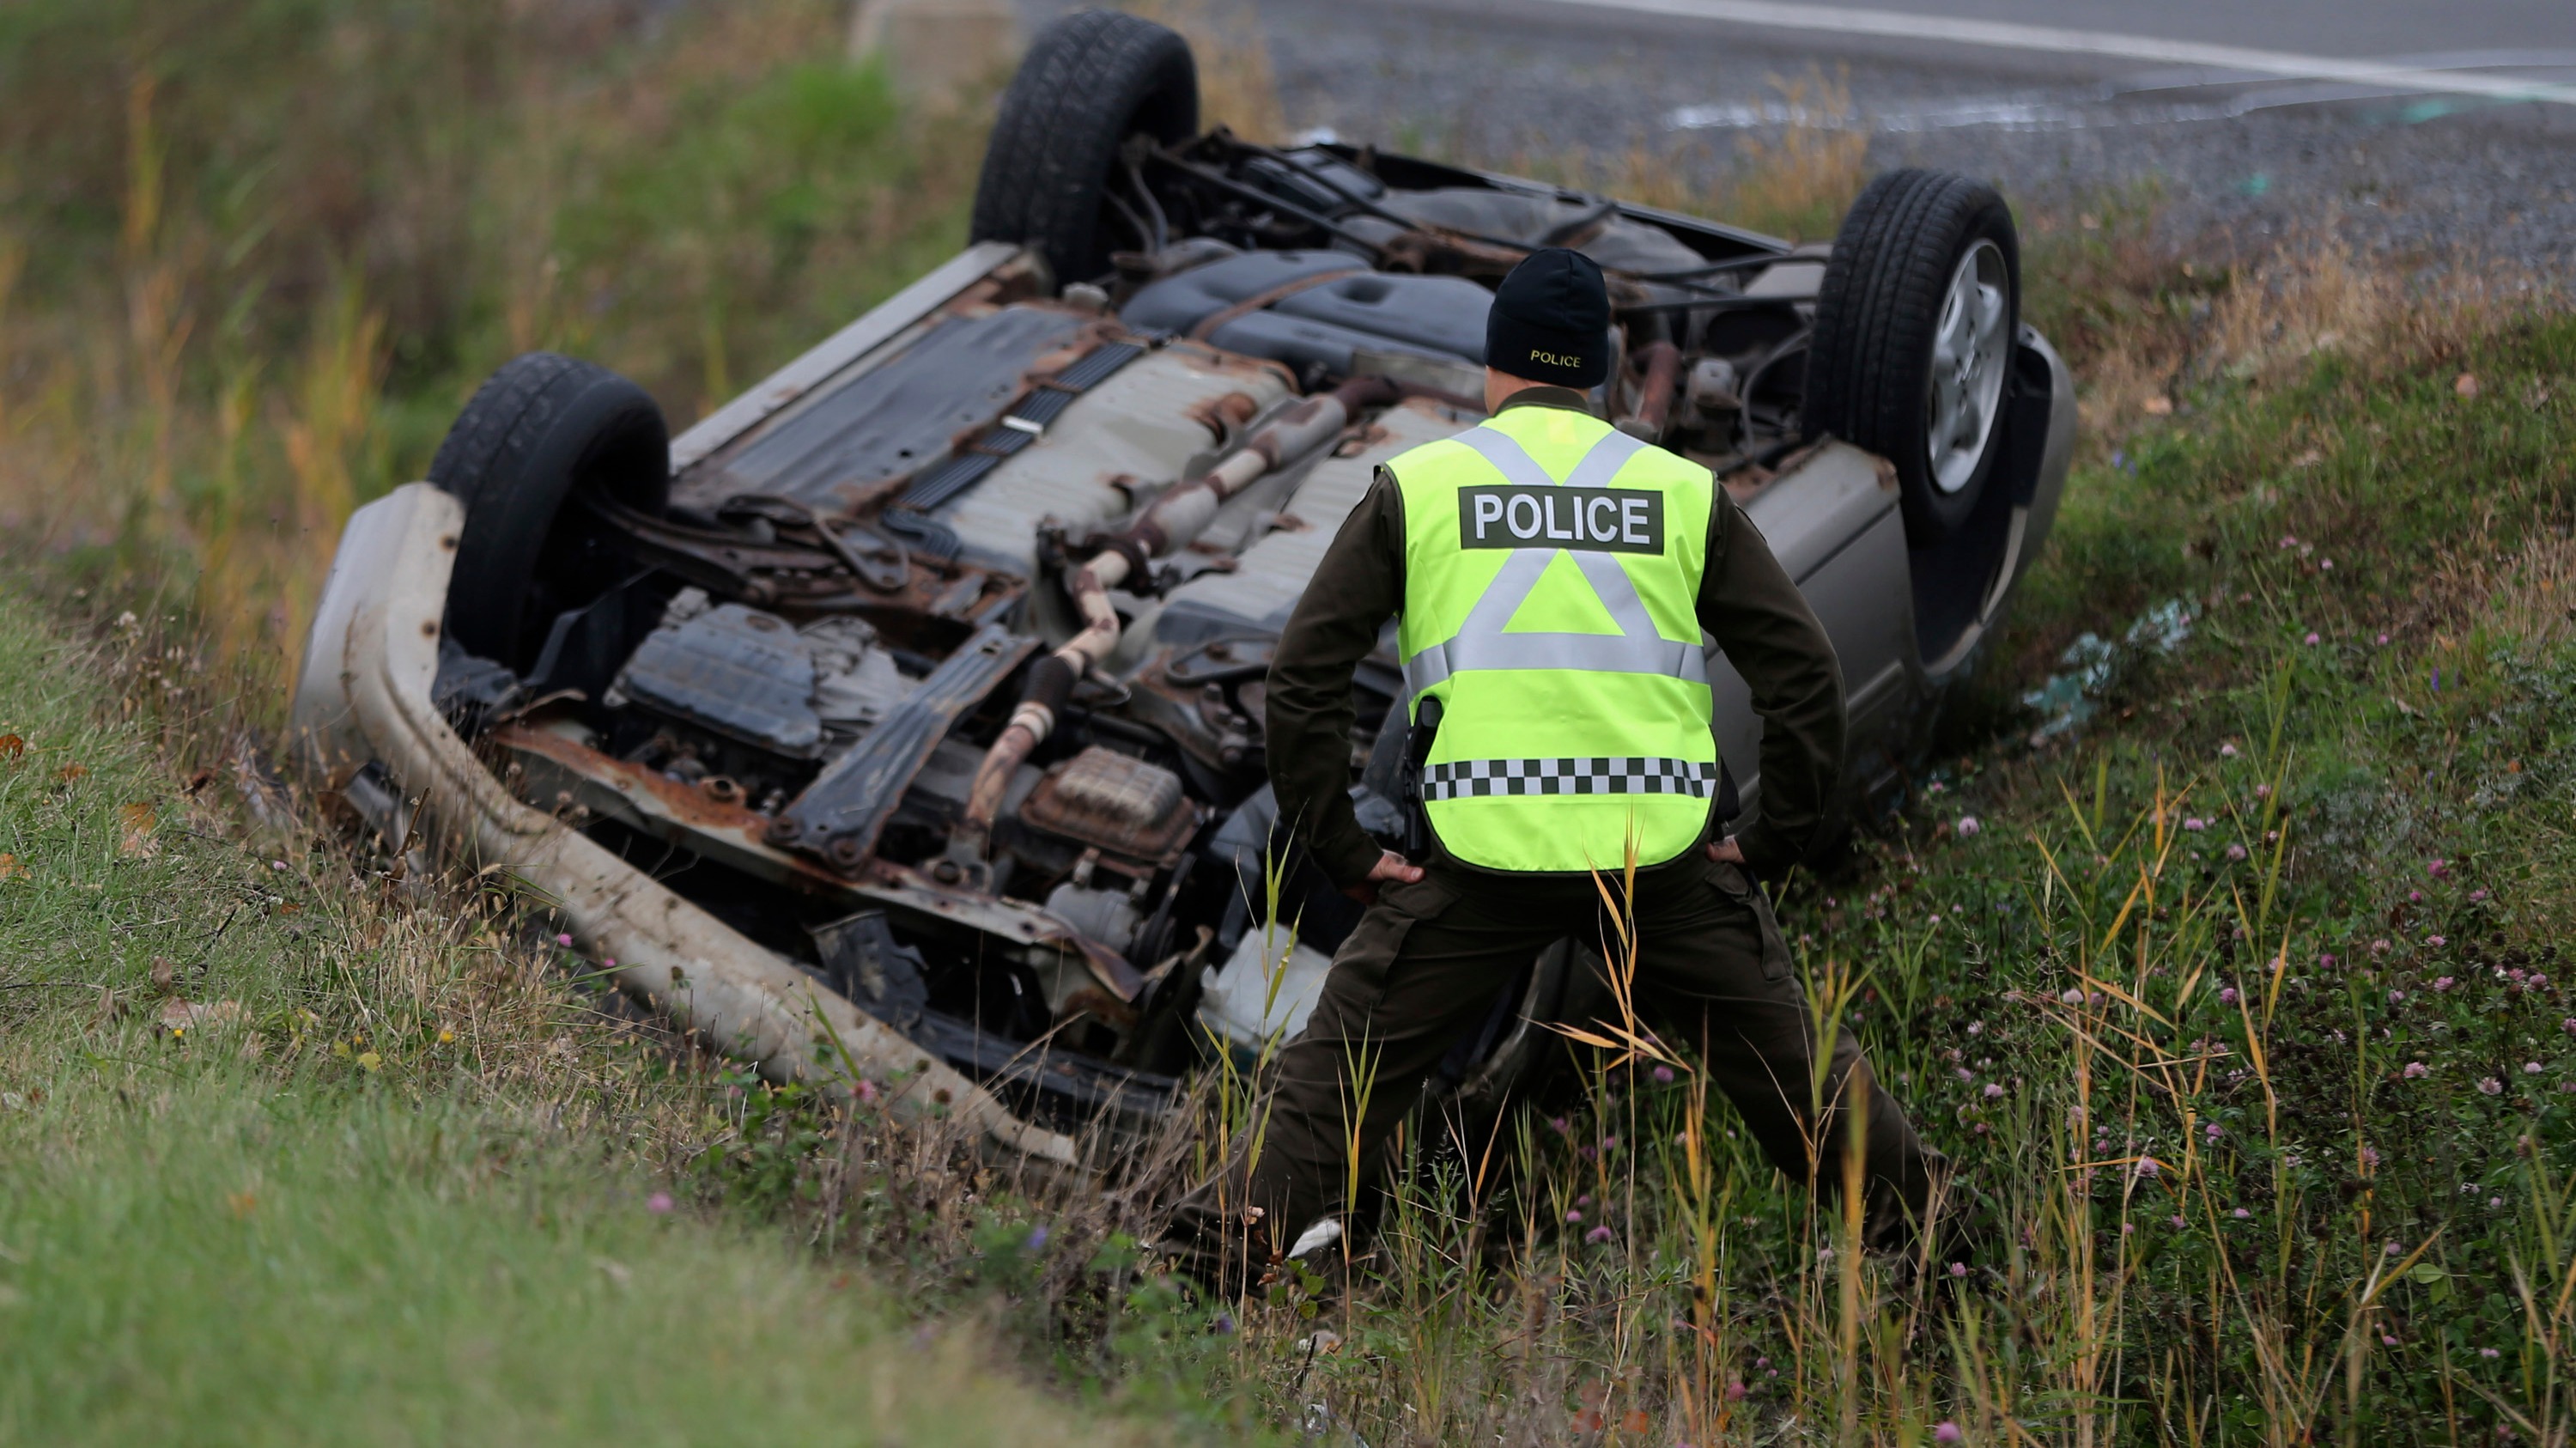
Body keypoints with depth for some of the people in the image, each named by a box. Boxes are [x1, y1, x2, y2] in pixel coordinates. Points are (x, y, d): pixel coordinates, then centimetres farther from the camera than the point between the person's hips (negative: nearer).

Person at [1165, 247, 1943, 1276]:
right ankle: (1906, 1218, 32)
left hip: (1482, 854, -1)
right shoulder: (1687, 493, 11)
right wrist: (1773, 843, 14)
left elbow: (1304, 675, 3)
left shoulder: (1416, 487, 8)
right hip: (1659, 852, 2)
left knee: (1344, 1069, 9)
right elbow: (1804, 671, 8)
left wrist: (1338, 850, 7)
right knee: (1789, 1063, 20)